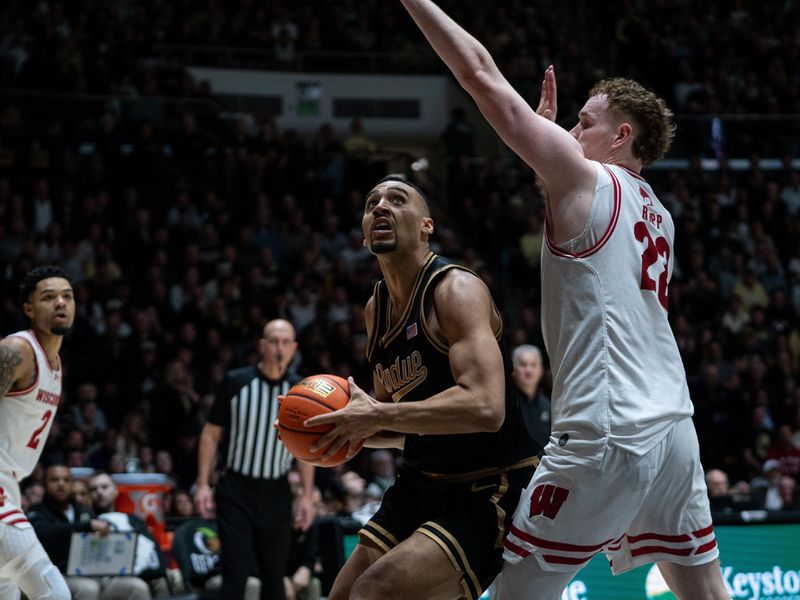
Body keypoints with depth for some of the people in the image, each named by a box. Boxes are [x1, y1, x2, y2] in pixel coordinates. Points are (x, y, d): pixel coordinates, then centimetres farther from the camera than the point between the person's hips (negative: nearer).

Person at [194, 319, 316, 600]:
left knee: (274, 575, 7)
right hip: (236, 491, -3)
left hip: (276, 493, 3)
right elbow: (211, 433, 1)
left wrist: (307, 495, 5)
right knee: (235, 572, -10)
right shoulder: (236, 382, -5)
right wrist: (203, 484, -5)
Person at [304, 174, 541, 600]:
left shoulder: (456, 289, -16)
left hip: (490, 495, -9)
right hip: (420, 485, 9)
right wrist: (354, 428, -1)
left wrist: (378, 416, -25)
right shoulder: (376, 308, 10)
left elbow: (484, 407, -31)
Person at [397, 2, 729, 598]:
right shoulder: (655, 212, 19)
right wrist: (553, 140, 31)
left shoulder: (586, 177, -3)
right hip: (673, 430, 8)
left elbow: (483, 77, -4)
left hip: (607, 433, -8)